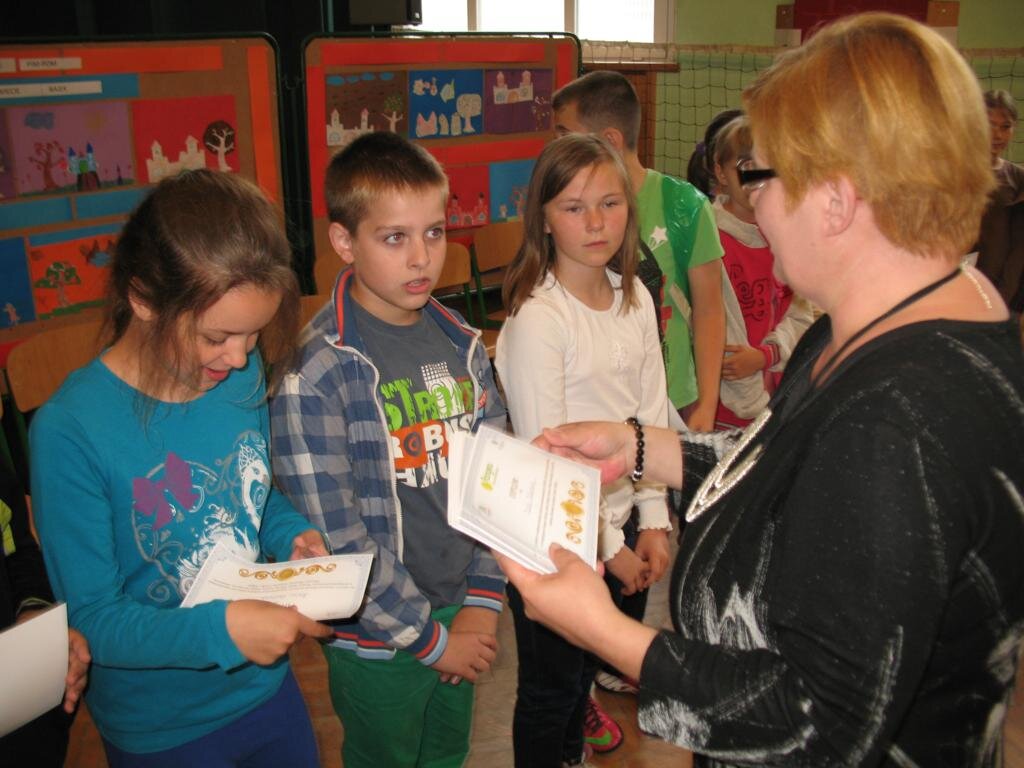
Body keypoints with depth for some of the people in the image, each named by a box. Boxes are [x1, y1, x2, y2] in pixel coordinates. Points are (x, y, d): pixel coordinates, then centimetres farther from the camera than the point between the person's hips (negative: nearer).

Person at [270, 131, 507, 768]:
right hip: (378, 643, -5)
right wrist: (429, 638, -14)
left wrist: (481, 602, -4)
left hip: (462, 617, 5)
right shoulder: (316, 374, -21)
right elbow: (336, 538, -21)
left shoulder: (461, 345, -2)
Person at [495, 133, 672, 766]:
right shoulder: (536, 318, -20)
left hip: (618, 522, 6)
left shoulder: (635, 298, 0)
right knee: (550, 689, 12)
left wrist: (654, 521, 1)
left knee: (587, 663, 24)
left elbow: (653, 415, 5)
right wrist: (608, 546, -12)